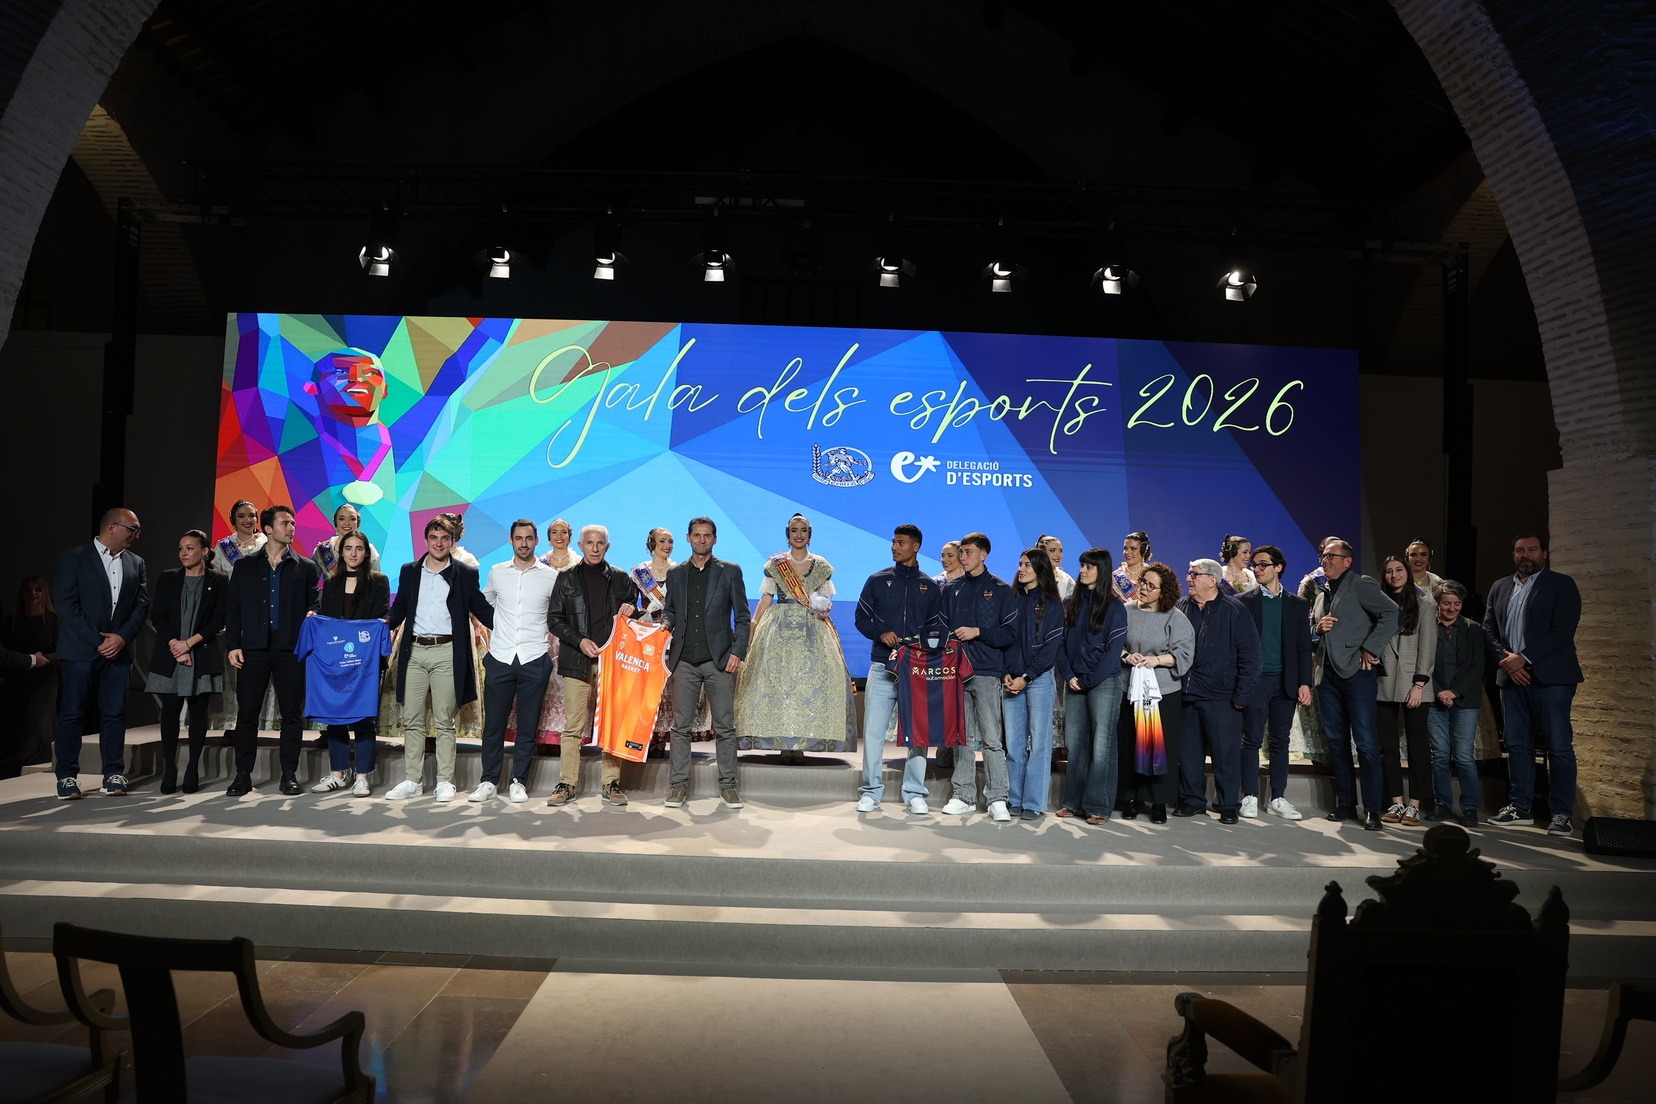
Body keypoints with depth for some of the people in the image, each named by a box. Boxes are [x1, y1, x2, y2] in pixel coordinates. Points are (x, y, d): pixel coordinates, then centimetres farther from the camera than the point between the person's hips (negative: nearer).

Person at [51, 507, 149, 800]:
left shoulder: (135, 563, 13)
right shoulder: (73, 558, 0)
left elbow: (142, 603, 8)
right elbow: (66, 603, -7)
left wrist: (122, 637, -7)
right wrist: (98, 641, -11)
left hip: (119, 650, 4)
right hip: (80, 650, -3)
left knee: (115, 714, 3)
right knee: (72, 714, 0)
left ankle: (114, 775, 8)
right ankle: (67, 777, 7)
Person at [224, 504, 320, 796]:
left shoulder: (305, 568, 10)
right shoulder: (245, 566, 11)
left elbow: (313, 606, 11)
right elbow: (233, 609, 9)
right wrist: (233, 645, 0)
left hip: (290, 649, 0)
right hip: (254, 648, 0)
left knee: (292, 713, 1)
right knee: (247, 712, 2)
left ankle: (289, 775, 8)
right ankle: (243, 775, 10)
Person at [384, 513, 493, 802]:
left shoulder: (465, 574, 5)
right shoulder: (409, 571, 13)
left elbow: (482, 610, 7)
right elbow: (399, 609, 16)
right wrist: (386, 624, -3)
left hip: (447, 653, -3)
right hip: (414, 651, 3)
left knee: (444, 722, 1)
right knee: (412, 721, 6)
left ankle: (445, 782, 8)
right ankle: (412, 780, 14)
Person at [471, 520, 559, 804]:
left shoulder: (551, 576, 2)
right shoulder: (497, 572, 8)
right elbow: (483, 604, 23)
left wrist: (551, 643, 3)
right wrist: (487, 634, 15)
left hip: (535, 660, -1)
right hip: (500, 657, 1)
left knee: (527, 725, 4)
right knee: (493, 722, 4)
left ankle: (518, 782, 13)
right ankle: (488, 781, 14)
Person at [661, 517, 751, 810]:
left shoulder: (730, 572, 6)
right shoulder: (675, 574, 13)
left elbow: (742, 616, 4)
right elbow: (670, 610, 20)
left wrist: (737, 652, -6)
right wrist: (665, 623, -4)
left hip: (719, 659, -2)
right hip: (684, 660, 2)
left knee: (724, 726, 1)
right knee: (680, 725, 3)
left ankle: (728, 785, 9)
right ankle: (678, 784, 11)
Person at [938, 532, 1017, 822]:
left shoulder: (1000, 589, 3)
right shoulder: (951, 589, 16)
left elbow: (1011, 633, -2)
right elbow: (942, 626, 19)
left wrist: (978, 632, -11)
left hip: (987, 673, -4)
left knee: (991, 738, -6)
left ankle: (997, 798, -1)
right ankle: (964, 797, 13)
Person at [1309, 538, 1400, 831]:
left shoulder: (1361, 585, -3)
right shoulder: (1321, 593, 19)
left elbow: (1391, 612, -16)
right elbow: (1311, 636, 24)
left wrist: (1370, 649, -17)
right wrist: (1317, 628, 1)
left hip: (1356, 672, -7)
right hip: (1327, 673, 7)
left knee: (1366, 743, -7)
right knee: (1336, 741, 10)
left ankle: (1371, 810, -4)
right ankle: (1345, 804, 18)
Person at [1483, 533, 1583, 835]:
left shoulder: (1562, 585, 1)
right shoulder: (1499, 587, 16)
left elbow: (1563, 631, -9)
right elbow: (1488, 629, 12)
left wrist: (1524, 658, -15)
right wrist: (1505, 660, -5)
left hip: (1550, 677, -5)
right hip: (1511, 677, 5)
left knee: (1559, 747, -3)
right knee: (1517, 745, 7)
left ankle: (1563, 814, 1)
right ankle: (1520, 807, 13)